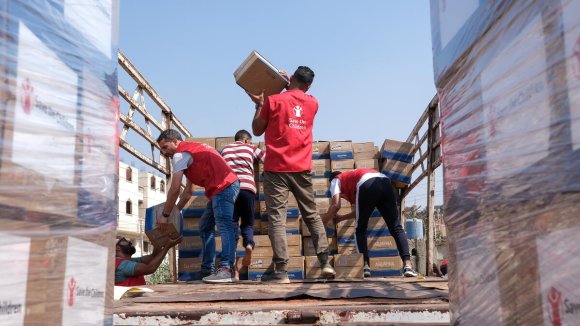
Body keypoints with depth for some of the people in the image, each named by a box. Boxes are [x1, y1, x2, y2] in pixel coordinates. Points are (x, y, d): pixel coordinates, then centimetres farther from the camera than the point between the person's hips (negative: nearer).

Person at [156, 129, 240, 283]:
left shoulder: (180, 154, -2)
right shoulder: (191, 150, 28)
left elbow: (175, 189, -8)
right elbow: (188, 191, 29)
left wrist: (165, 215, 1)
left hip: (223, 186, -11)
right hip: (226, 187, 11)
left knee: (224, 226, -20)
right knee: (205, 227, 15)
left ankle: (226, 269, -29)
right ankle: (206, 271, 17)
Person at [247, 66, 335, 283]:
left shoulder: (273, 101, -2)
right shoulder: (313, 103, 9)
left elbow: (257, 130, 6)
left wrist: (259, 104, 16)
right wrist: (292, 86, 36)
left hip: (277, 169, -3)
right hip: (302, 168, 4)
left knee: (276, 218, -3)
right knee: (312, 215, 13)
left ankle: (281, 270, -7)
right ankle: (325, 262, 7)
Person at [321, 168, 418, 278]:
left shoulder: (336, 180, 29)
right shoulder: (353, 176, 44)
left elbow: (336, 205, 11)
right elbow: (361, 210, 38)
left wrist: (325, 219, 26)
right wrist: (341, 217, 48)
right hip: (386, 183, 5)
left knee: (360, 229, 12)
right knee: (396, 228, 7)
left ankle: (365, 266, 3)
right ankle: (407, 265, -5)